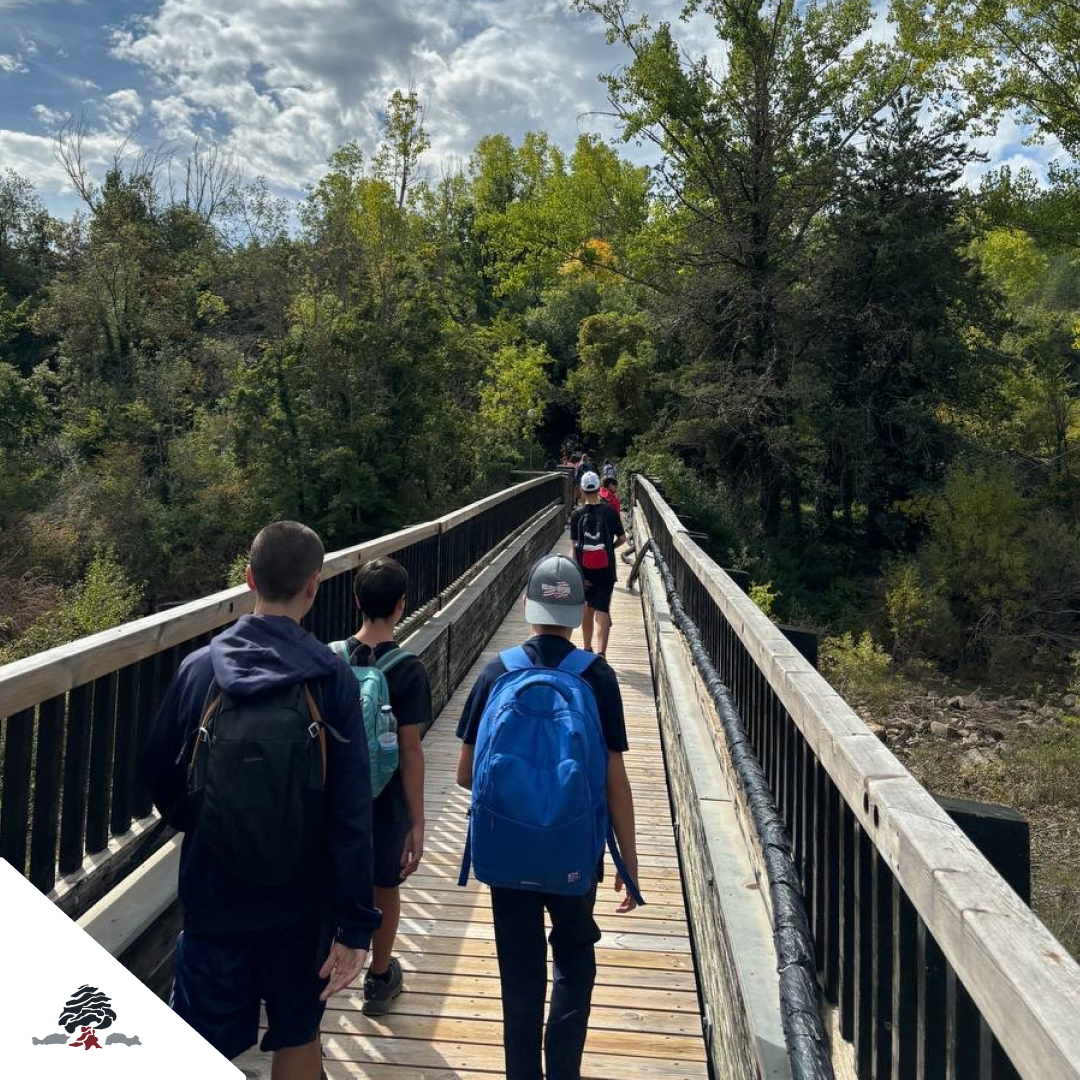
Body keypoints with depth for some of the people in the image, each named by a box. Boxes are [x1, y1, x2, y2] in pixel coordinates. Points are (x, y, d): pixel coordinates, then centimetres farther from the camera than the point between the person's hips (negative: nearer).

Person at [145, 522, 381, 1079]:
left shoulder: (199, 669, -9)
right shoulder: (331, 677, -14)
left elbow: (161, 778, 3)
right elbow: (352, 813, -17)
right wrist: (355, 923, -11)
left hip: (212, 892, 1)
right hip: (300, 897, 0)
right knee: (298, 1034, 21)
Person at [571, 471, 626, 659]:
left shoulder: (577, 514, -2)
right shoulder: (609, 511, -3)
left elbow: (575, 546, -3)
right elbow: (622, 538, 2)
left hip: (585, 568, 1)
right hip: (605, 568, -1)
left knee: (587, 609, 17)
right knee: (602, 611, -3)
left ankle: (587, 649, 30)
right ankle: (601, 652, -18)